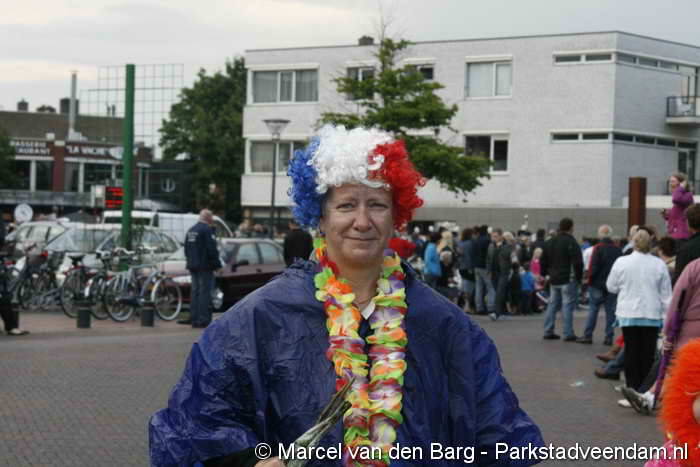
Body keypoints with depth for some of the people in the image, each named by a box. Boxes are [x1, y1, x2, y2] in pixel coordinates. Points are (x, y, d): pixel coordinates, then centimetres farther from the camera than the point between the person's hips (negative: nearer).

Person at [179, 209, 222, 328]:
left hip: (193, 266, 9)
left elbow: (186, 249, 19)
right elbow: (212, 250, -18)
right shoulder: (207, 230, -14)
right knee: (205, 292, -7)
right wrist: (217, 264, -11)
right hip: (205, 266, -9)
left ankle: (194, 319, 15)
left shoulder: (191, 230, 14)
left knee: (195, 292, 13)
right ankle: (204, 320, -9)